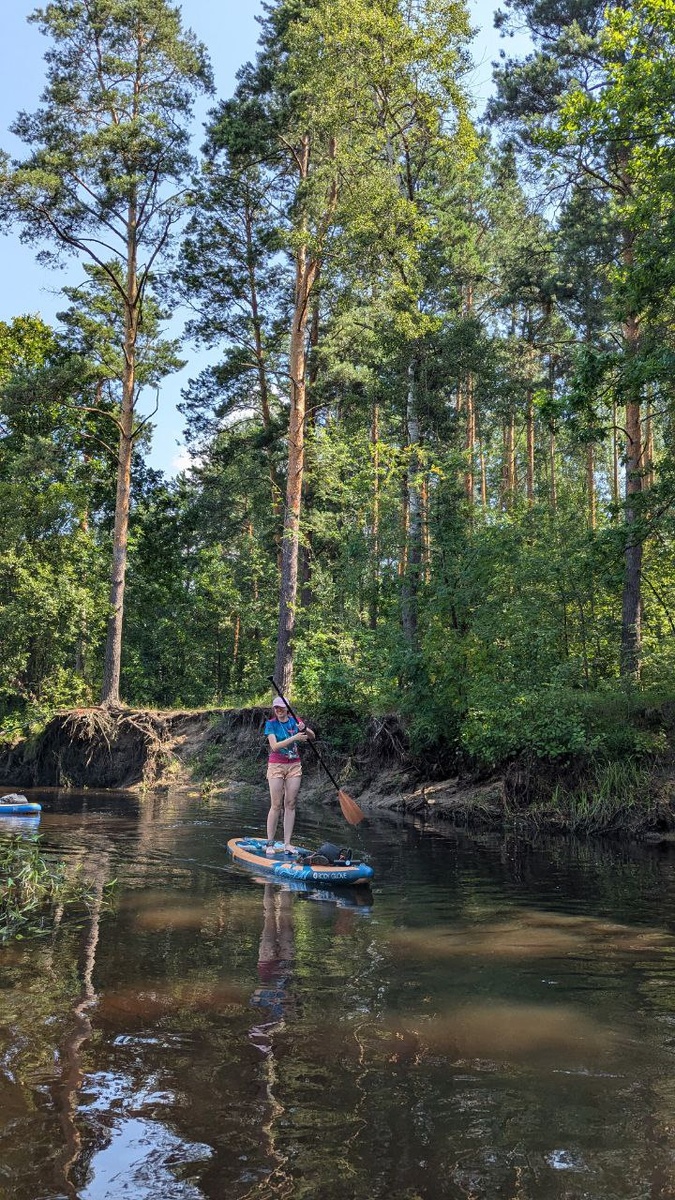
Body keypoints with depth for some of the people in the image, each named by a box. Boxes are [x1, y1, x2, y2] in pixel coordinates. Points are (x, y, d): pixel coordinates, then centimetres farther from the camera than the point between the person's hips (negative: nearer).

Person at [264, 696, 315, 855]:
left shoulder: (294, 721, 5)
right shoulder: (271, 724, -4)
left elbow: (312, 737, 0)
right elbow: (274, 746, -17)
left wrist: (304, 729, -21)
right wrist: (294, 737, -26)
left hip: (294, 766, 3)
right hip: (276, 766, -3)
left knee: (290, 805, 2)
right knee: (276, 805, -5)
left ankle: (287, 843, 6)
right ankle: (270, 844, 0)